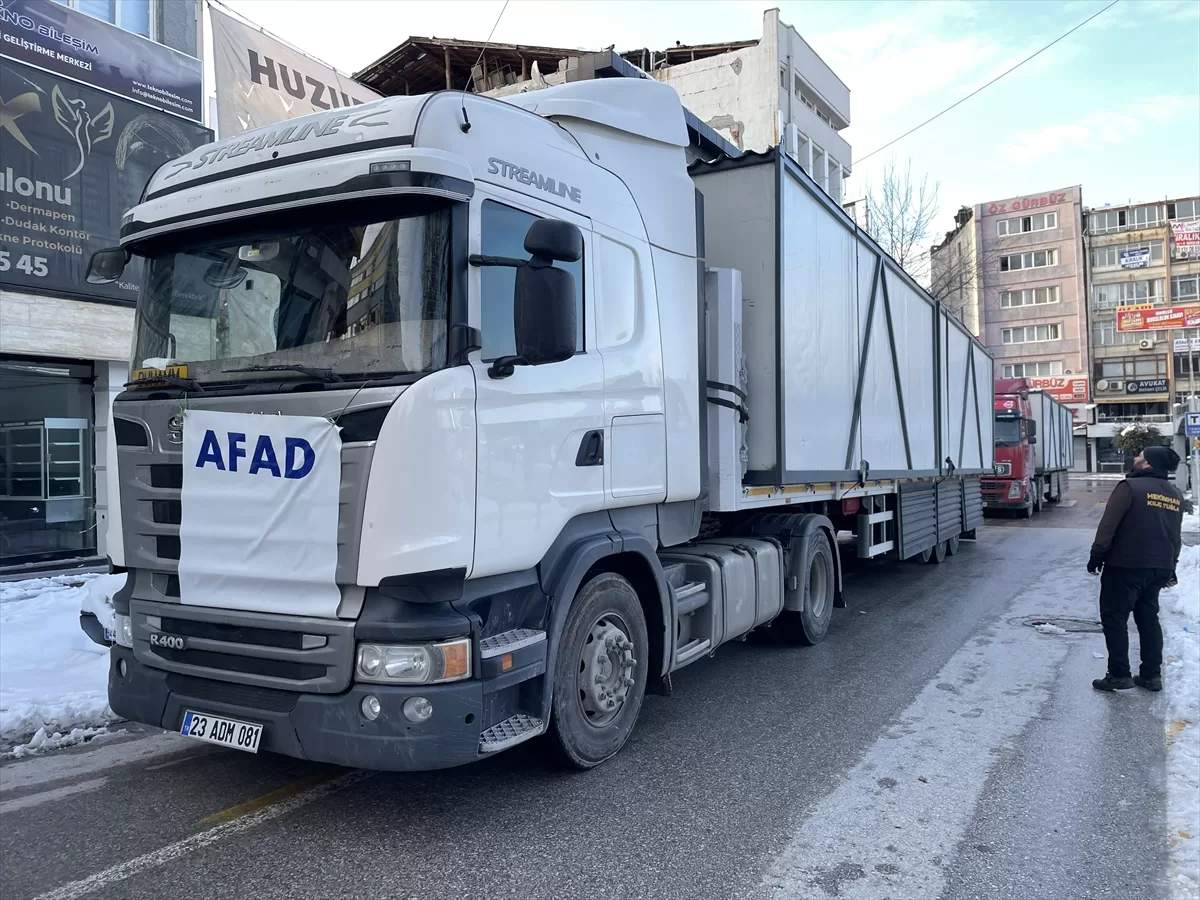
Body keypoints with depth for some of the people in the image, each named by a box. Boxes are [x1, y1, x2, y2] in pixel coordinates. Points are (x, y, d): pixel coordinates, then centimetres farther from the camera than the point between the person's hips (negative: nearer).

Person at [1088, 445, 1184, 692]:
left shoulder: (1131, 486, -13)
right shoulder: (1176, 495, 11)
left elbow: (1108, 526, -15)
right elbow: (1176, 536, 17)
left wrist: (1096, 557, -8)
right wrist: (1170, 566, 25)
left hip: (1125, 565, -7)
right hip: (1159, 567, 7)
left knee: (1114, 618, 0)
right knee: (1148, 618, 16)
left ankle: (1119, 675, -1)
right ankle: (1152, 675, 17)